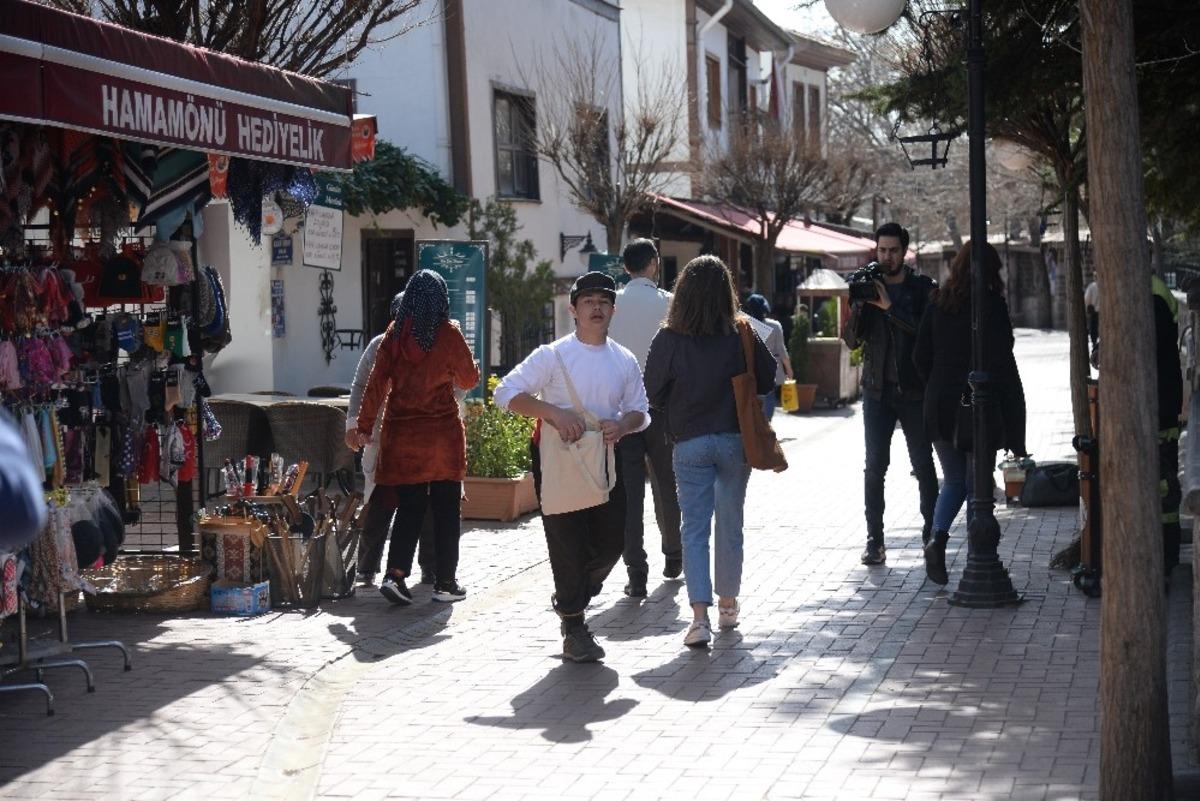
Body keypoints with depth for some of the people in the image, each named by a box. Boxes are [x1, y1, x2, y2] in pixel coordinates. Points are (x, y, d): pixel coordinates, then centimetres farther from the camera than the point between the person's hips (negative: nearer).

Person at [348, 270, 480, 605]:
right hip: (441, 432, -3)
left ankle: (395, 573, -7)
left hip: (401, 433, 3)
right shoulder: (448, 334, -7)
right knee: (446, 508, 7)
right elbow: (469, 379, 3)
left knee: (409, 507, 9)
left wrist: (364, 426, 3)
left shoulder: (395, 333, 0)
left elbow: (377, 381, -1)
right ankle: (444, 582, 9)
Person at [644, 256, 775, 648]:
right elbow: (767, 379, 3)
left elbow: (654, 395, -3)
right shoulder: (742, 336, -8)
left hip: (689, 443, -1)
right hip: (734, 441, 1)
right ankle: (728, 605, 27)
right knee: (730, 525, 15)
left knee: (694, 530, 2)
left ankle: (700, 617, -9)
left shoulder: (668, 340, -11)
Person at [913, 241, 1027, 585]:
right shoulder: (991, 305, -10)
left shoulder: (937, 304, 4)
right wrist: (1014, 425, -9)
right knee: (978, 485, 6)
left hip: (940, 408, 4)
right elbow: (1001, 364, -12)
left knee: (953, 482, 16)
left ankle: (937, 538, -8)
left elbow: (921, 357, 6)